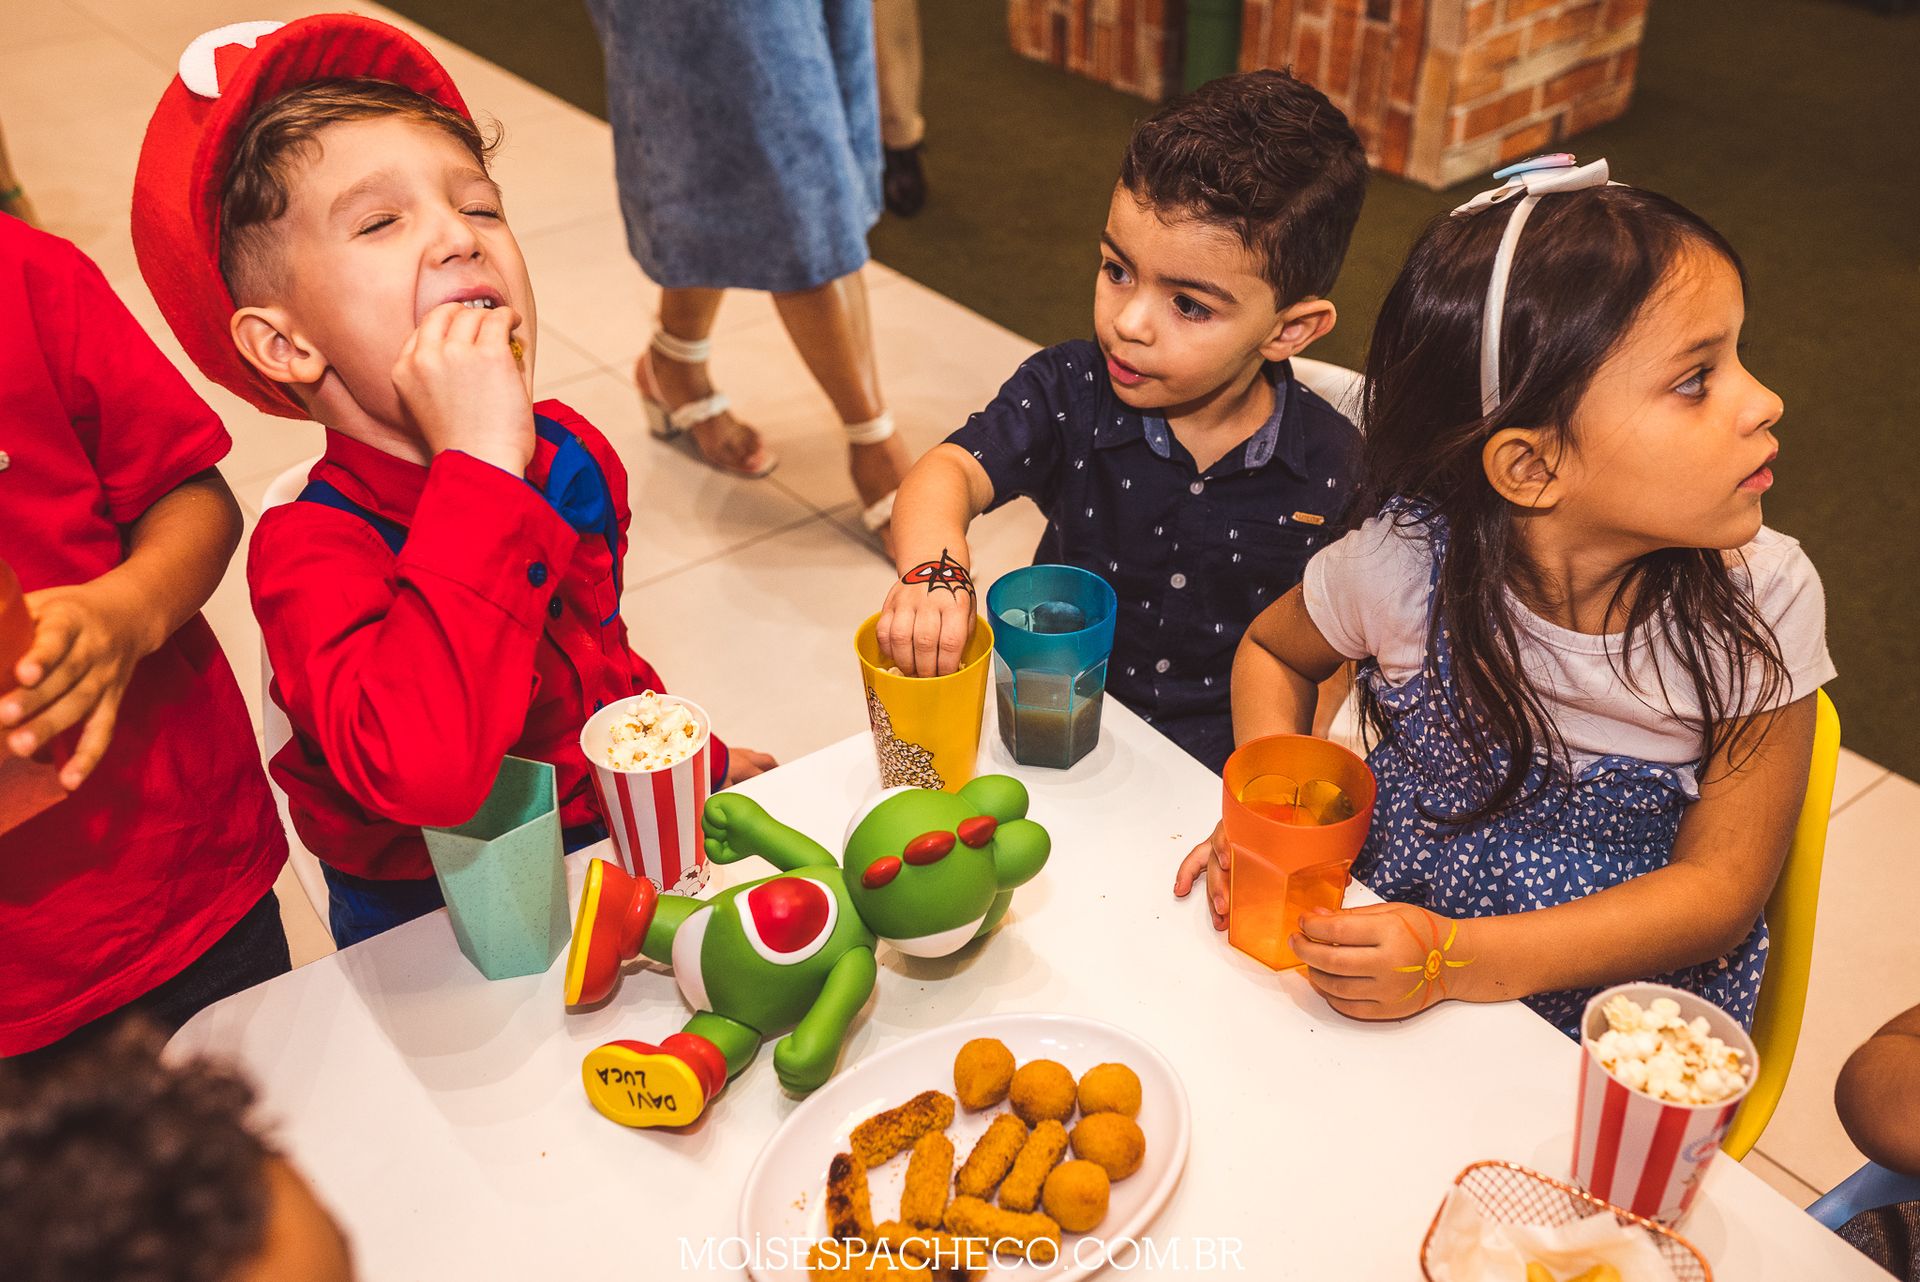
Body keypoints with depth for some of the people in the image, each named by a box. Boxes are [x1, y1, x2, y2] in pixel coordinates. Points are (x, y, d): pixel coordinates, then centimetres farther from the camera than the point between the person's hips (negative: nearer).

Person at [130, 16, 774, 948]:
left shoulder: (573, 454, -5)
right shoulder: (308, 554, -25)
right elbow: (427, 772, -46)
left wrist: (689, 753, 20)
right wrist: (481, 465, -43)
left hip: (613, 844, 8)